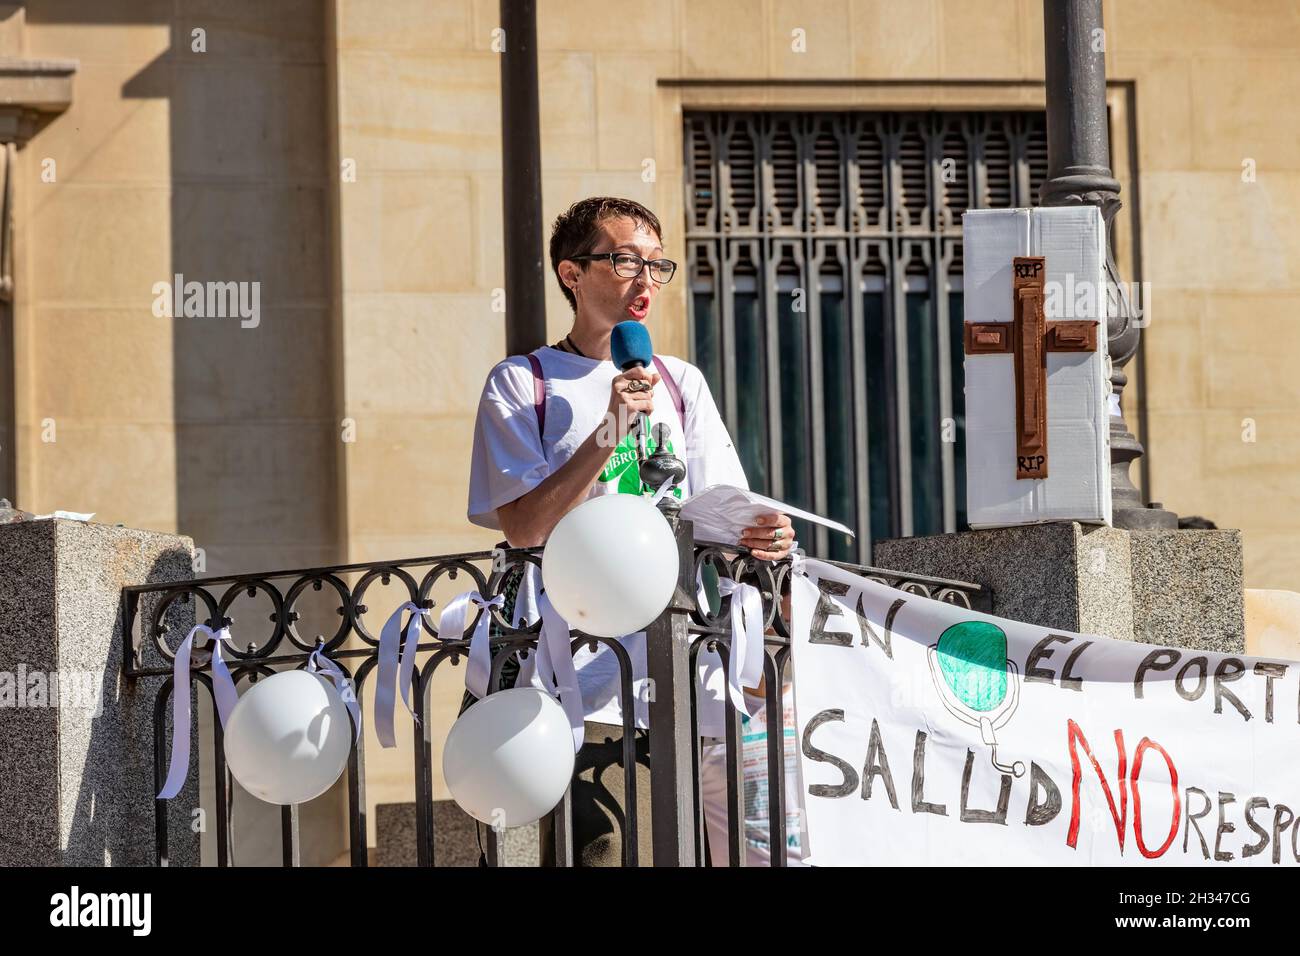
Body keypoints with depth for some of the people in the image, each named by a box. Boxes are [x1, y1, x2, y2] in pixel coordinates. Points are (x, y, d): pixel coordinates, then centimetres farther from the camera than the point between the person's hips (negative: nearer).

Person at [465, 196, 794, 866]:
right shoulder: (521, 385, 4)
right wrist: (610, 431, -13)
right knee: (611, 853, -15)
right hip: (588, 681, -4)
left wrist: (758, 536, -11)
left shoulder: (681, 384, 18)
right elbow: (523, 526, -6)